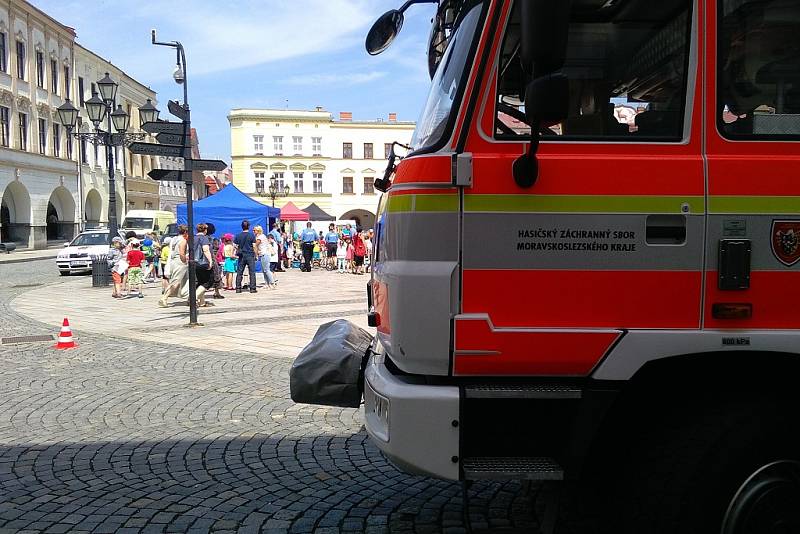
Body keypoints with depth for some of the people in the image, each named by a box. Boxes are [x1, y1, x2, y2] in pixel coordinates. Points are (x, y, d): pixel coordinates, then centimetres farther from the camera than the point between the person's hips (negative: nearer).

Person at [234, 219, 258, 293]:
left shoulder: (238, 235, 2)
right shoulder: (252, 235, -5)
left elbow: (236, 247, 3)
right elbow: (254, 246, -7)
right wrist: (256, 254, 1)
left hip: (242, 256, 3)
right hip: (250, 255, -2)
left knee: (239, 273, 8)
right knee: (252, 273, 2)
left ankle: (238, 288, 7)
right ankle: (252, 288, -1)